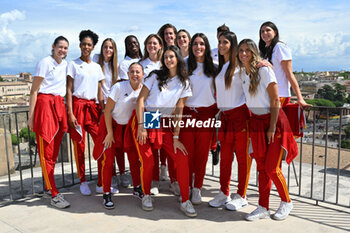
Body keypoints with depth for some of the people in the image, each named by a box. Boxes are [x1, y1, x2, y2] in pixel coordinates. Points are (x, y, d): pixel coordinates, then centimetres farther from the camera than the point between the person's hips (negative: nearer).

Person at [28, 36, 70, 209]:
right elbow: (34, 91, -6)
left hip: (59, 105, 7)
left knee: (55, 149, 9)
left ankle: (48, 187, 22)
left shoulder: (65, 64, 16)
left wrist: (67, 110, 16)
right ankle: (54, 194, -5)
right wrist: (31, 115, -11)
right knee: (46, 151, -5)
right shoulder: (45, 63, -4)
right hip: (45, 104, -7)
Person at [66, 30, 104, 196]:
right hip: (77, 105, -3)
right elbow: (69, 90, -2)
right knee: (79, 145, 0)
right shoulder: (73, 64, 3)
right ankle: (83, 182, 14)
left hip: (93, 107, 4)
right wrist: (70, 113, -10)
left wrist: (103, 111, 5)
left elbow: (99, 92, 14)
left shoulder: (97, 67, 16)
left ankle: (102, 182, 4)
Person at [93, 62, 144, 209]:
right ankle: (106, 194, 4)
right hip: (112, 124, -4)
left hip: (129, 127, 4)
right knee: (108, 160, -8)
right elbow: (107, 110, -16)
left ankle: (137, 188, 25)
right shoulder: (119, 87, -19)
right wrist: (110, 133, -15)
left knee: (134, 158, 7)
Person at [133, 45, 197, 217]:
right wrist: (141, 126, -13)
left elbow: (178, 111, 3)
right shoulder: (155, 76, 2)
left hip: (165, 124, 2)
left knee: (182, 158, -11)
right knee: (147, 162, -9)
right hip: (145, 120, -2)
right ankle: (146, 195, 19)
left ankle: (185, 201, 1)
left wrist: (176, 137, -3)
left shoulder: (184, 83, 6)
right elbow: (140, 99, -3)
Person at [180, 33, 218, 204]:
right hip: (187, 112, 0)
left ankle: (197, 189, 14)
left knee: (202, 153, 2)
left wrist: (216, 110, 4)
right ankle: (186, 188, 14)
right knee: (187, 151, 0)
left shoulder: (213, 67, 8)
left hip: (207, 113, 1)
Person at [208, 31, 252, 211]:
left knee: (243, 156, 1)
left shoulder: (240, 65, -4)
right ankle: (224, 193, 17)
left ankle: (241, 196, 11)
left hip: (240, 114, -6)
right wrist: (218, 108, 17)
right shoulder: (219, 67, 16)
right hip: (225, 115, 6)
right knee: (225, 156, 8)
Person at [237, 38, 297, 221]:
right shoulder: (241, 74, 8)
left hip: (274, 120, -6)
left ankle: (286, 202, 18)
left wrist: (272, 127, -15)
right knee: (261, 168, 6)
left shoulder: (264, 70, -11)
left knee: (272, 168, -5)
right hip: (256, 122, 6)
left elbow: (275, 101, -12)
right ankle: (263, 208, 15)